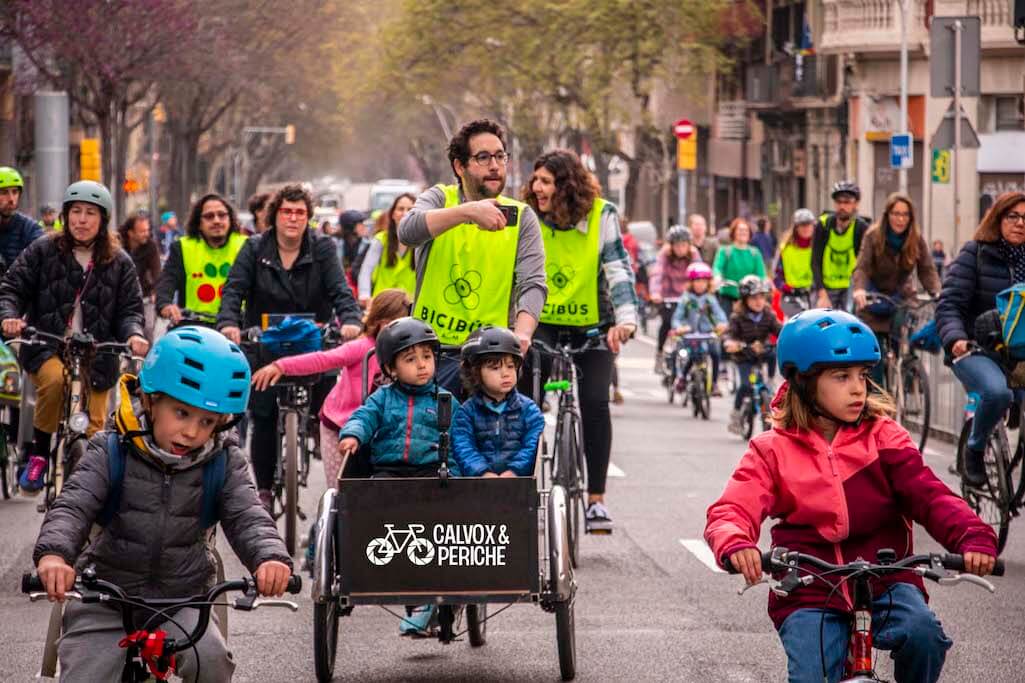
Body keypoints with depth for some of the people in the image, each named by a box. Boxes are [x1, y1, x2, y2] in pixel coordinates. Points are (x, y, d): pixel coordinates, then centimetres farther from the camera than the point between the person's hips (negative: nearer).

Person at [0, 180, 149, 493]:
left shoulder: (119, 262, 7)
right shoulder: (43, 251, 2)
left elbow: (130, 308, 6)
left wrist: (134, 334, -16)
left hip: (96, 356, 2)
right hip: (47, 349, -2)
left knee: (94, 430, -1)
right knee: (55, 379, -35)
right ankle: (37, 453, -17)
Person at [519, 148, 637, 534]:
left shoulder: (601, 216, -10)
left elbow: (618, 269, -13)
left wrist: (625, 320, -26)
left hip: (593, 327, -1)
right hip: (543, 325, 1)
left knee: (595, 403, -15)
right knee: (523, 402, -14)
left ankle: (596, 499, -5)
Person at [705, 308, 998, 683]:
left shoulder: (882, 437, 4)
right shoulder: (773, 450, 2)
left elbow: (928, 495, -7)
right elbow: (731, 511, -10)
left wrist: (973, 537, -28)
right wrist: (735, 546, -36)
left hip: (885, 584, 1)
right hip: (809, 595, 0)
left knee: (922, 631, -30)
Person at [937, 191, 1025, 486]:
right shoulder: (975, 254, -1)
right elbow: (949, 305, -9)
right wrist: (956, 339, -27)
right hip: (976, 351, -4)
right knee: (997, 391, -33)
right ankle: (975, 449, -5)